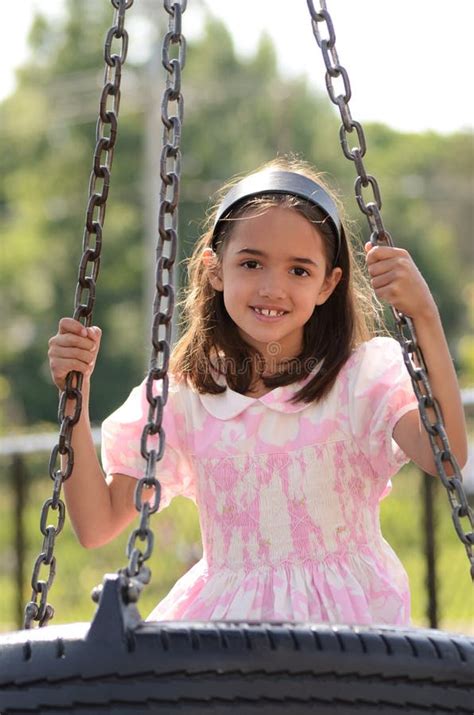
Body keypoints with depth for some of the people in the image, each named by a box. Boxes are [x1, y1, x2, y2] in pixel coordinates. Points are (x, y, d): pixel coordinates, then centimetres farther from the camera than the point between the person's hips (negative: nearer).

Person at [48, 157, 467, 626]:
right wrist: (76, 399, -2)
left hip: (347, 620, -2)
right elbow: (96, 525, 8)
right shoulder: (181, 395, 9)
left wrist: (424, 318, -26)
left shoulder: (364, 376, 0)